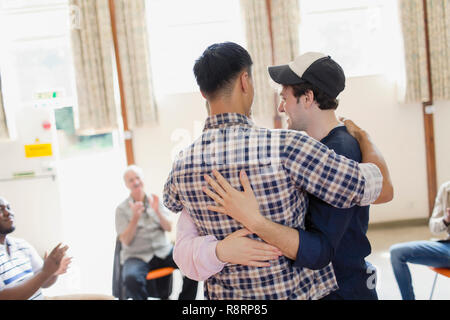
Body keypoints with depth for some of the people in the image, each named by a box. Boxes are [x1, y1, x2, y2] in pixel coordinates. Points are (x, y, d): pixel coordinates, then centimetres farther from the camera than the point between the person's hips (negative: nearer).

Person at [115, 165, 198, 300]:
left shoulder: (155, 200, 11)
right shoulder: (122, 209, 2)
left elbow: (169, 228, 5)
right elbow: (126, 241, -5)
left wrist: (157, 211, -12)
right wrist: (135, 218, -19)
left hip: (163, 250, 3)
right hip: (137, 256, -3)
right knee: (131, 279, -38)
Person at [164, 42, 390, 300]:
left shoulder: (182, 164, -10)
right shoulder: (285, 146, -27)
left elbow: (171, 202, 14)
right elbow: (372, 186, -19)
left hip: (225, 294, 4)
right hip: (299, 291, -4)